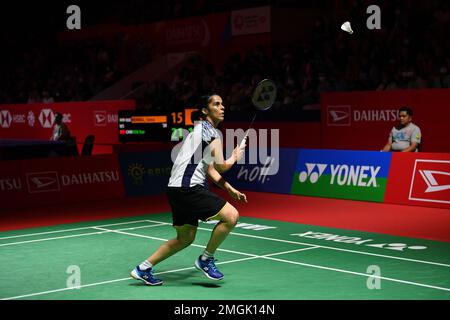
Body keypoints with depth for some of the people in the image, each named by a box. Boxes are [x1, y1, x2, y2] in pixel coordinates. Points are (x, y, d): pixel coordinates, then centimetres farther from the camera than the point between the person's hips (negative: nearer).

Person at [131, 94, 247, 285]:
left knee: (185, 238, 19)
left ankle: (143, 269, 24)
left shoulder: (200, 129, 24)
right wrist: (234, 157, 7)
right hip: (187, 188, -10)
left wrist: (230, 190, 20)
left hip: (178, 189, 10)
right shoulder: (210, 131, -7)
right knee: (231, 216, -12)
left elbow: (210, 170, 26)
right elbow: (220, 166, -14)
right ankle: (205, 259, 2)